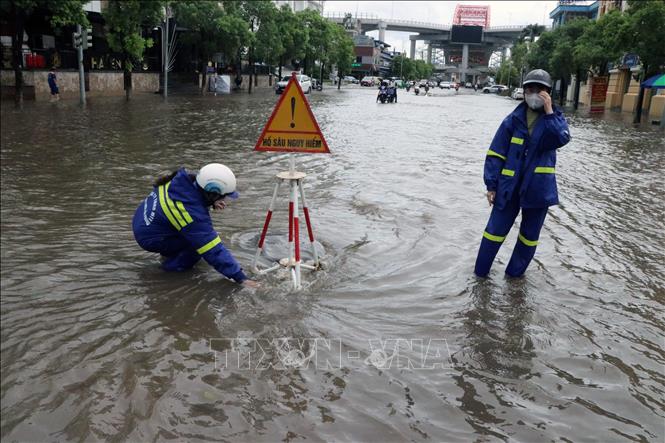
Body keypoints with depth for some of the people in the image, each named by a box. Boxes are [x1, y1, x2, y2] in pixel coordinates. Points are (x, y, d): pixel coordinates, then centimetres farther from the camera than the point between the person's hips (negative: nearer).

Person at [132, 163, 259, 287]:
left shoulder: (184, 179, -14)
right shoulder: (194, 215, -34)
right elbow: (214, 251, -31)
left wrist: (212, 202, -5)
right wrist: (240, 277, -27)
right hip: (148, 237, -8)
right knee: (200, 239, -15)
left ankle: (170, 251, 18)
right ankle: (173, 264, 0)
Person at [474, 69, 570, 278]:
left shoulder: (555, 117, 1)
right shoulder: (514, 119, -2)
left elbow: (561, 138, -22)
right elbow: (495, 153, -2)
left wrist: (548, 111, -23)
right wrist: (491, 185, -6)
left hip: (539, 188, 1)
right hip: (509, 186, -1)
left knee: (529, 235, 13)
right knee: (496, 229, 4)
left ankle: (515, 272, 30)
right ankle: (480, 270, 19)